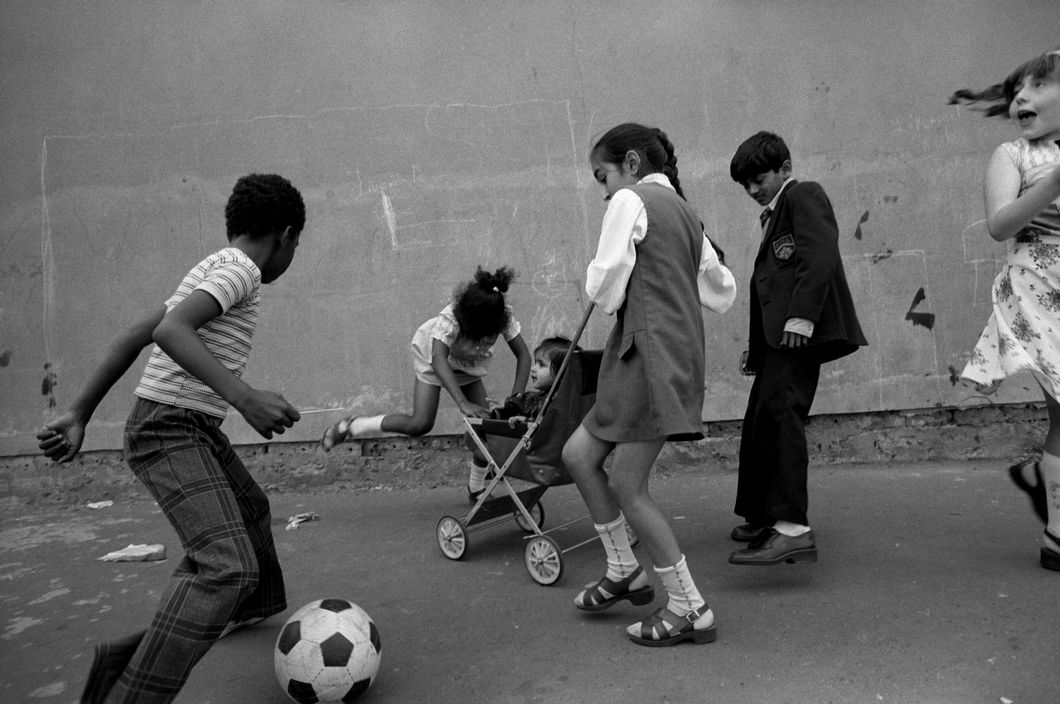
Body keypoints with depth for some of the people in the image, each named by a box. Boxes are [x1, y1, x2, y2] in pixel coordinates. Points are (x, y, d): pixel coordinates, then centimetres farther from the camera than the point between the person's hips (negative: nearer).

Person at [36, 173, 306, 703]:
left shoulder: (211, 269, 16)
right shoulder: (241, 269, -11)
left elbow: (131, 338, 14)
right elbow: (171, 331, -27)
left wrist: (79, 414, 15)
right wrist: (244, 396, -36)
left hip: (193, 428, 10)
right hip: (172, 429, -10)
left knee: (250, 508, 29)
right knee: (229, 565, -22)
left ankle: (251, 605, 51)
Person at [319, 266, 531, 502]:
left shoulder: (504, 316, -30)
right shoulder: (450, 318, -40)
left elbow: (523, 355, -27)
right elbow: (439, 360, -50)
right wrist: (463, 403, -61)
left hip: (468, 363, 4)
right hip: (433, 354, -4)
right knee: (420, 424, -18)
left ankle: (477, 488, 11)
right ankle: (350, 427, -2)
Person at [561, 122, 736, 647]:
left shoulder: (631, 201, -4)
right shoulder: (685, 214, 22)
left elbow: (605, 290, -11)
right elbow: (722, 294, 23)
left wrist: (600, 286, 10)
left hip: (650, 353, -9)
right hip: (678, 351, 9)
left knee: (626, 486, -3)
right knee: (578, 453, 13)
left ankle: (689, 609, 8)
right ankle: (624, 571, 24)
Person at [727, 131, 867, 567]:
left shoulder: (803, 195, 2)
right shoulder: (774, 215, 29)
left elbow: (819, 254, -15)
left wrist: (801, 314, -25)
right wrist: (756, 345, 23)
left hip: (799, 329, -10)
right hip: (778, 333, 10)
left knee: (780, 413, -20)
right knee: (761, 420, 11)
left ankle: (793, 529, -24)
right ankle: (762, 518, 22)